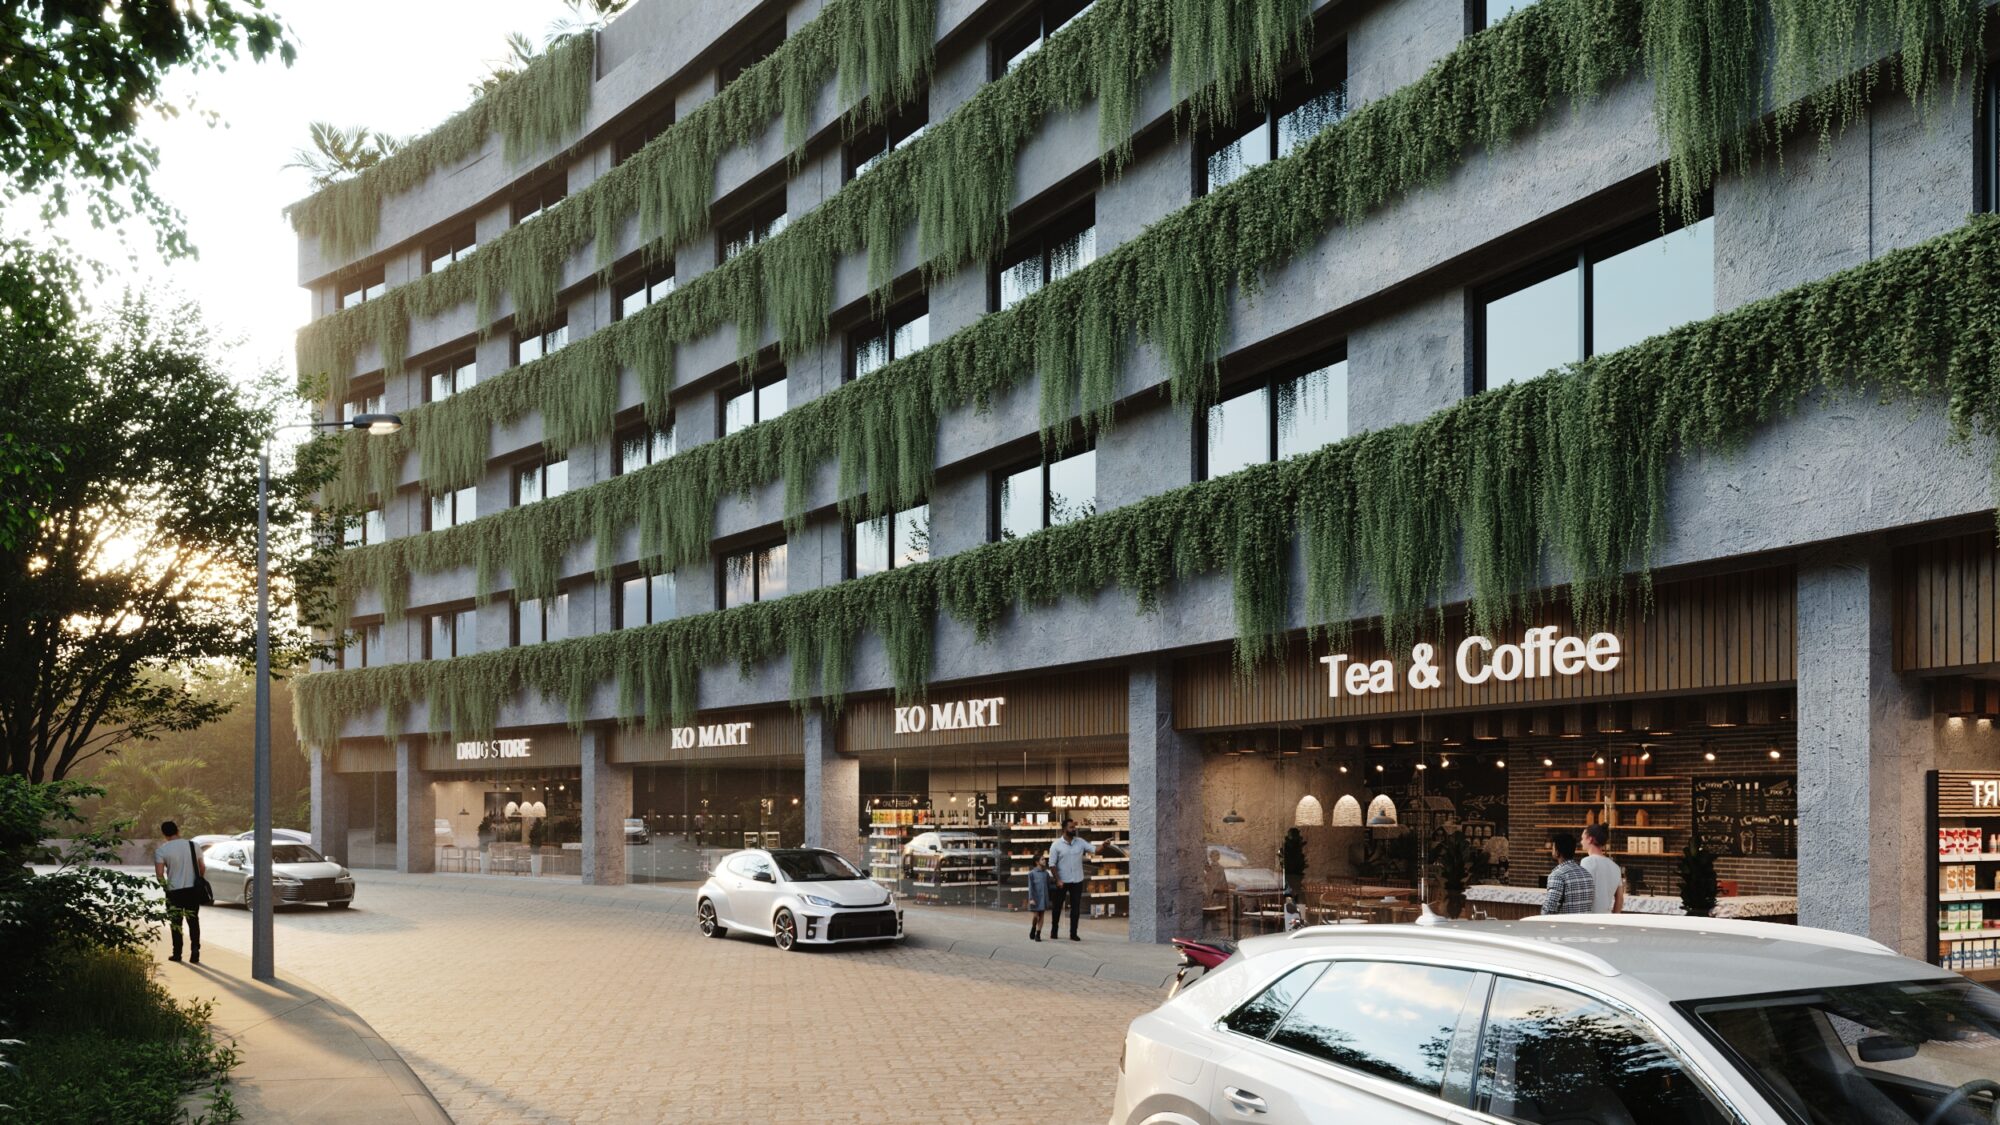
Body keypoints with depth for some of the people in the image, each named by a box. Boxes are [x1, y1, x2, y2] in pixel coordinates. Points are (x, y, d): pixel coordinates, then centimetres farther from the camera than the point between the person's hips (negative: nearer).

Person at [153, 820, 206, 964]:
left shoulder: (161, 850, -7)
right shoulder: (193, 845, 2)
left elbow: (159, 874, -14)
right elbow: (202, 868, 6)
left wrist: (166, 887, 2)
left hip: (174, 891, -2)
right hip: (193, 889, 2)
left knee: (176, 922, 11)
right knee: (193, 921, 10)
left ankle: (177, 953, 16)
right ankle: (195, 951, 0)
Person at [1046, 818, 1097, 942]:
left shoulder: (1080, 842, 2)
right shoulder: (1056, 845, -7)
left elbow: (1094, 849, -5)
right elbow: (1052, 864, -7)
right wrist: (1057, 880, -14)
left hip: (1077, 881, 2)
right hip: (1062, 881, -2)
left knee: (1076, 908, 3)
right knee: (1057, 907, 8)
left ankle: (1073, 934, 10)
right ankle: (1053, 932, 21)